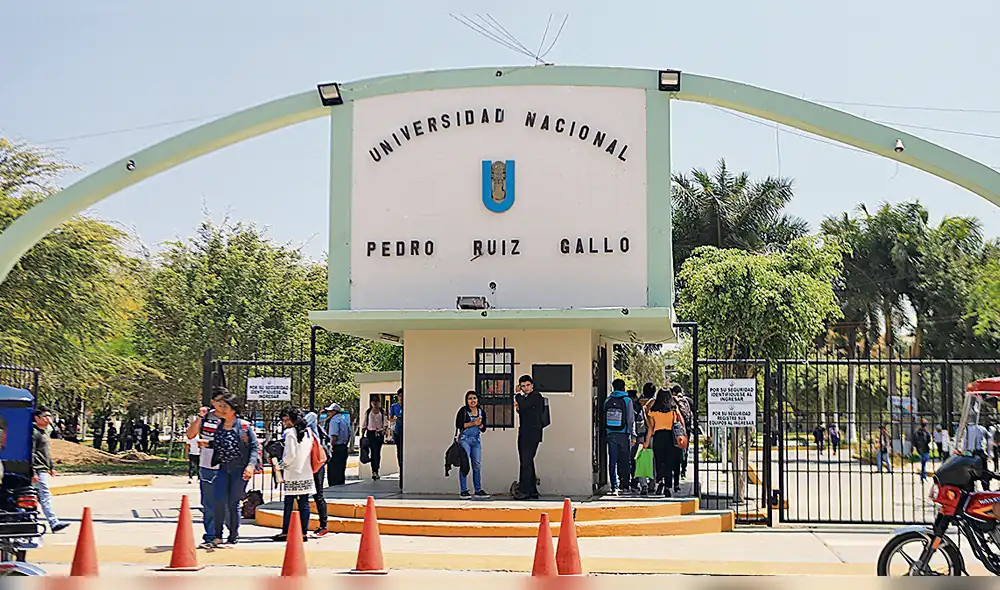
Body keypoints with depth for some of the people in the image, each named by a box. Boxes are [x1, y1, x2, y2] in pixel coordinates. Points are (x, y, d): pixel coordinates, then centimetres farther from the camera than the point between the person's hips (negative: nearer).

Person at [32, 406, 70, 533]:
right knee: (46, 496, -12)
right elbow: (31, 454, -18)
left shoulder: (45, 433, 19)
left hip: (44, 470, 10)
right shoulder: (34, 433, -13)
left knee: (37, 498, 14)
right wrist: (33, 473, -22)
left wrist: (51, 468, 27)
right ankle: (54, 523, -16)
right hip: (39, 471, -10)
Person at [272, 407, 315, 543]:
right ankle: (304, 533, 5)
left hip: (292, 474, -6)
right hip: (306, 473, 6)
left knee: (289, 503, 0)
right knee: (304, 503, 6)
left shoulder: (290, 433, -11)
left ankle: (285, 532, 4)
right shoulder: (308, 431, 10)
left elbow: (290, 454, -17)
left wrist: (282, 465, -2)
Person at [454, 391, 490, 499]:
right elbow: (458, 425, -13)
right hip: (464, 440, -5)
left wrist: (480, 424, -8)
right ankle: (464, 491, -5)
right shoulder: (463, 411, -3)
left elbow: (483, 429, 13)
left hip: (476, 441, 5)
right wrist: (472, 423, -14)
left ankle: (478, 491, 11)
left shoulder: (482, 412, 11)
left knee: (477, 465, 5)